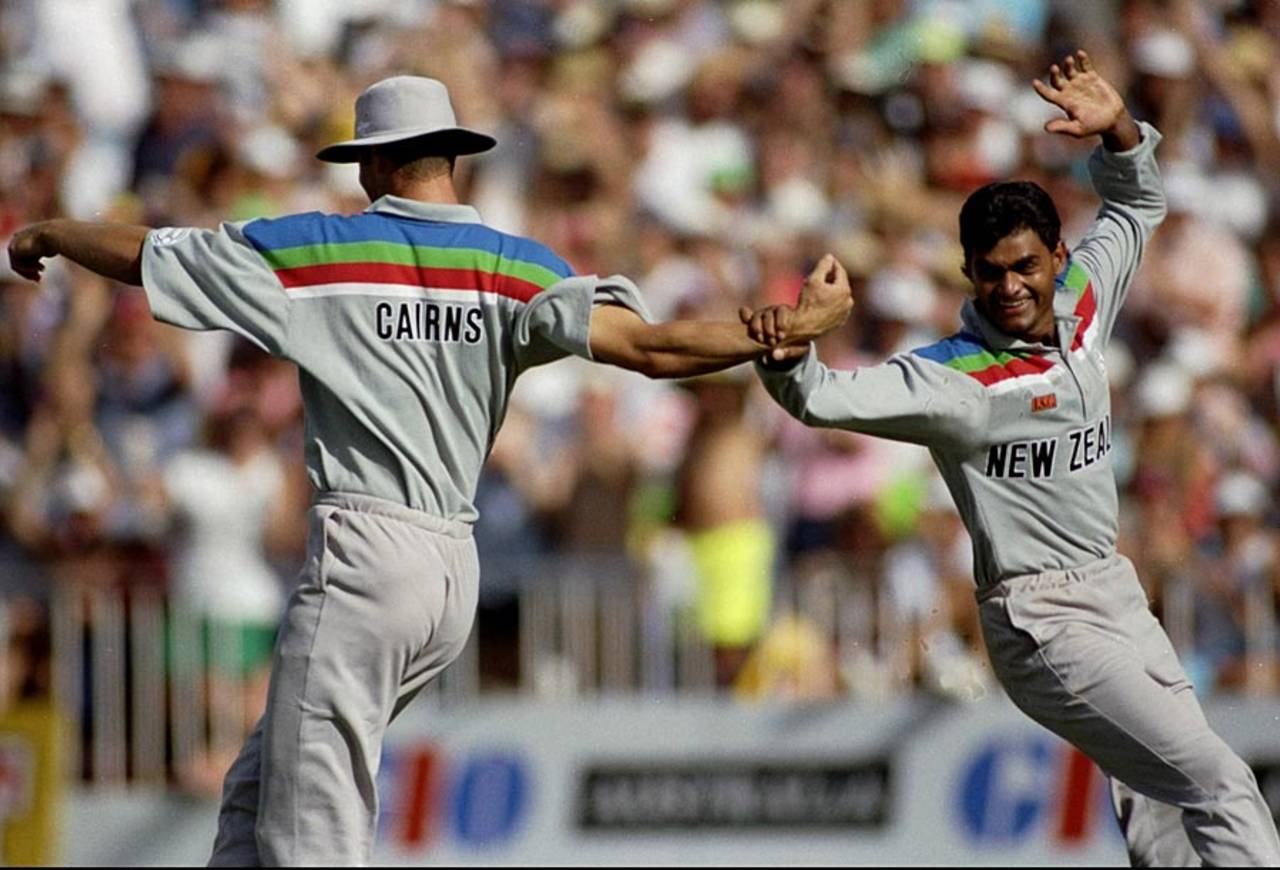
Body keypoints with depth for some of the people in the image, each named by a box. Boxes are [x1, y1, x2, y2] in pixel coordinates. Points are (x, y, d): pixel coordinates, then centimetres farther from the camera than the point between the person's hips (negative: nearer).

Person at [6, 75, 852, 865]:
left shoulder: (309, 249, -2)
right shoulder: (516, 268, 5)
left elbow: (140, 253, 7)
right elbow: (651, 347, -7)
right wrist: (798, 328, 0)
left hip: (361, 558, -6)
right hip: (456, 572, 6)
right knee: (258, 791, 17)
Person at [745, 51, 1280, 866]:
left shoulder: (1083, 302, 3)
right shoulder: (957, 377, -17)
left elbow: (1138, 205, 17)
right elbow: (828, 398, -29)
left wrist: (1118, 129, -4)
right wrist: (787, 356, -51)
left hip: (1117, 588, 8)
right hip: (1046, 620, -8)